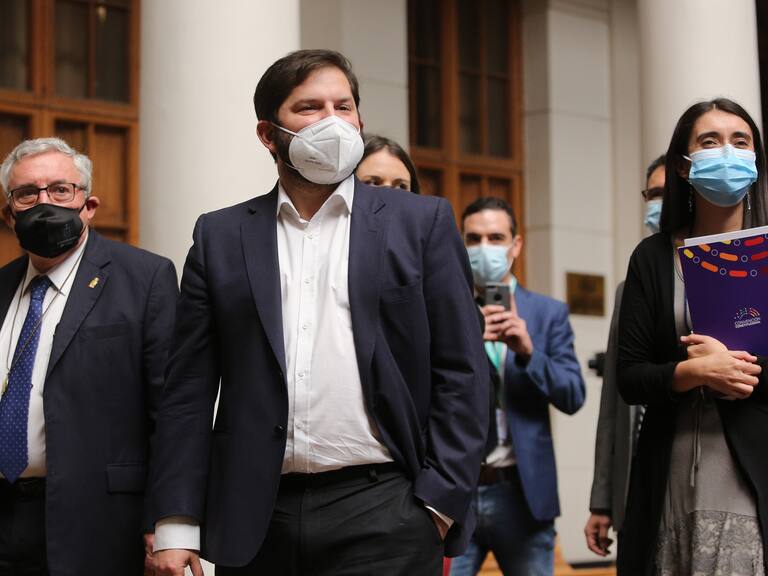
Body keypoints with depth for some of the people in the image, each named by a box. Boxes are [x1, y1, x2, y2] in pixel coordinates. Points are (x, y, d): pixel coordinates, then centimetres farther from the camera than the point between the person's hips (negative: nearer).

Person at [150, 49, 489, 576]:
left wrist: (439, 503, -6)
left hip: (382, 513, -1)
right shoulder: (220, 236, 10)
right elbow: (189, 390, 7)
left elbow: (461, 374, 3)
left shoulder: (422, 222, 6)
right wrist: (176, 523, 1)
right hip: (256, 524, 2)